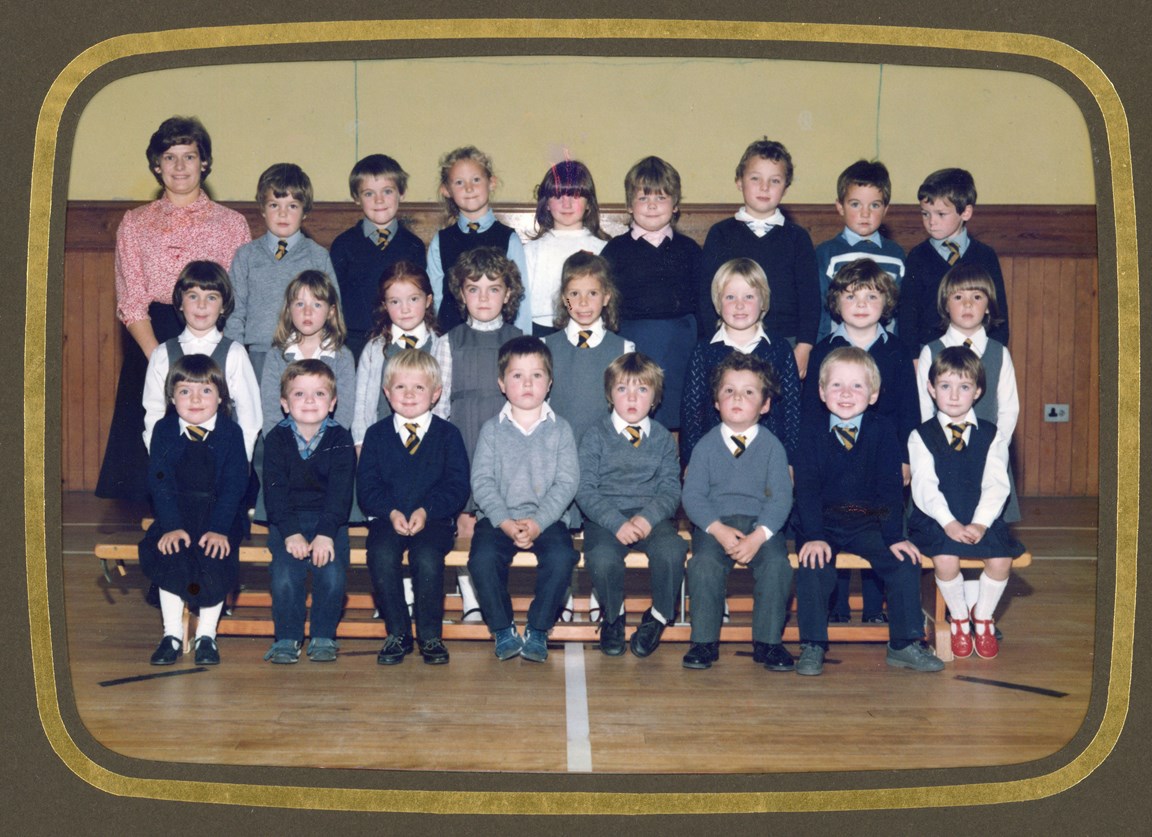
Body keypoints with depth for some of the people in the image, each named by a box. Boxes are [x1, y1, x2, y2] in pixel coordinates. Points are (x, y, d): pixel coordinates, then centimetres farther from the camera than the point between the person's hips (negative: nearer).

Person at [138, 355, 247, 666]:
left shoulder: (231, 432, -2)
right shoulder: (163, 430, 2)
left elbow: (234, 485, -8)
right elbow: (159, 482, -5)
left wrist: (218, 528, -21)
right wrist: (171, 526, -19)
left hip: (220, 512, -1)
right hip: (175, 513, 2)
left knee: (215, 557, -27)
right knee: (168, 554, -25)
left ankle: (206, 636, -10)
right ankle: (172, 634, -11)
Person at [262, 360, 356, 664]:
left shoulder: (340, 439, -1)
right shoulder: (276, 439, 1)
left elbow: (340, 492, -9)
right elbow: (274, 491, -7)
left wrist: (325, 533, -22)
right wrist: (291, 533, -20)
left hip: (330, 521, 0)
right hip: (286, 522, 1)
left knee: (332, 574, -23)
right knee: (285, 575, -23)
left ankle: (324, 637, -3)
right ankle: (287, 638, -5)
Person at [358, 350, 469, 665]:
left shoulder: (447, 434, 6)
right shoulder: (377, 434, 10)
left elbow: (457, 486, -2)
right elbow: (367, 486, 3)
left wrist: (426, 511, -17)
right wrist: (391, 512, -15)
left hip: (434, 519, -1)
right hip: (387, 519, 2)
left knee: (427, 557, -30)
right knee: (381, 556, -28)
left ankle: (430, 636, -11)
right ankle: (398, 633, -11)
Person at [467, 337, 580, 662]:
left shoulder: (559, 429, 7)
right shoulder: (492, 429, 7)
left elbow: (567, 482, -2)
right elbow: (481, 481, -2)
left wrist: (538, 522, -16)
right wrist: (505, 522, -16)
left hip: (545, 518, 0)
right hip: (497, 517, 0)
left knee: (561, 556, -28)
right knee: (482, 557, -27)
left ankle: (538, 630, -10)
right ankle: (502, 629, -7)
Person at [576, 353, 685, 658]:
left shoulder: (663, 438, 11)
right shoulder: (596, 436, 4)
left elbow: (670, 489, 3)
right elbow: (585, 490, -4)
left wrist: (647, 518, -17)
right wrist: (617, 523, -19)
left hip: (652, 516, 2)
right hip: (605, 517, -1)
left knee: (672, 550, -30)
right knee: (602, 558, -32)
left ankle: (658, 616, -3)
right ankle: (613, 616, 0)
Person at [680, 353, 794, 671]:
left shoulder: (772, 445, 4)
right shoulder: (706, 445, 5)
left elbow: (781, 498, -3)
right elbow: (692, 496, -1)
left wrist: (758, 536, -19)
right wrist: (718, 529, -18)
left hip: (762, 523, 0)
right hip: (714, 523, 0)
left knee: (777, 562, -26)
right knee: (703, 562, -28)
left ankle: (768, 641, -10)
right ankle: (704, 641, -13)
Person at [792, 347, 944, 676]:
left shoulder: (882, 430, 1)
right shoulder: (811, 433, 0)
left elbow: (890, 487, -4)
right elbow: (806, 489, -7)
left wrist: (895, 536, -15)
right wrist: (814, 536, -21)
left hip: (870, 523, 1)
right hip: (822, 523, -1)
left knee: (905, 561, -18)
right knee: (813, 566, -26)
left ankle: (906, 644, -3)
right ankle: (812, 646, -13)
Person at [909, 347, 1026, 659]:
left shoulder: (992, 436, 8)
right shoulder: (921, 436, 3)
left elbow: (996, 485, -3)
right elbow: (924, 486, -8)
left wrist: (981, 523, -19)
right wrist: (949, 522, -23)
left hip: (981, 519, 2)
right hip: (936, 519, -2)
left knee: (1001, 559, -22)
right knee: (946, 559, -29)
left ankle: (983, 619, 7)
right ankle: (959, 619, 1)